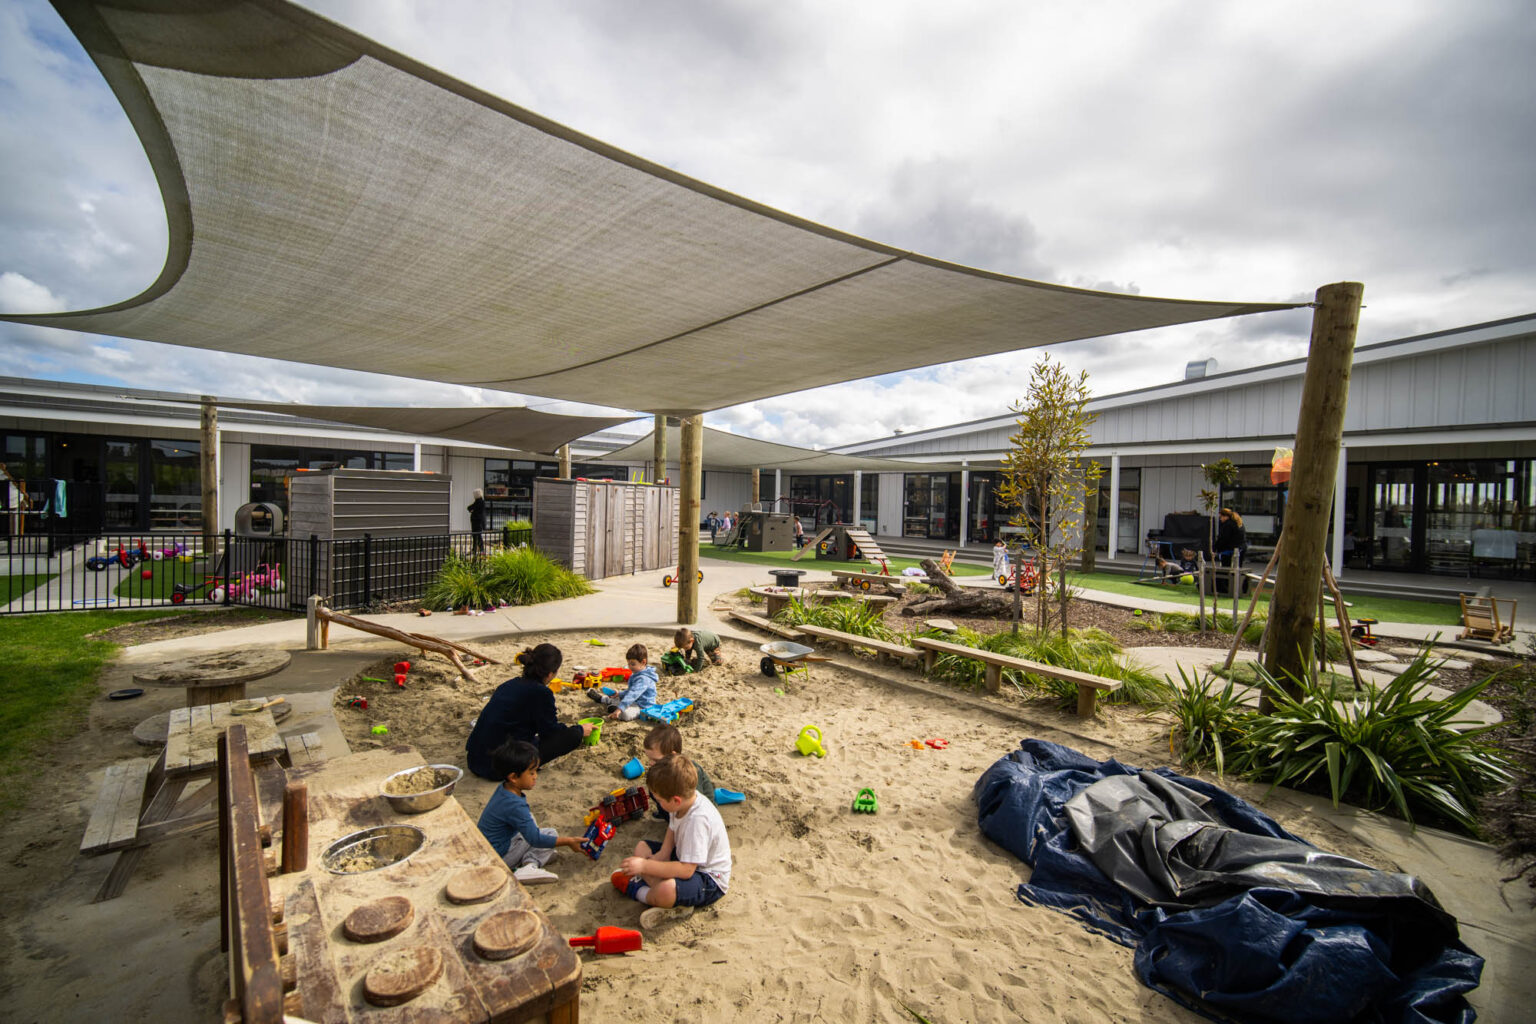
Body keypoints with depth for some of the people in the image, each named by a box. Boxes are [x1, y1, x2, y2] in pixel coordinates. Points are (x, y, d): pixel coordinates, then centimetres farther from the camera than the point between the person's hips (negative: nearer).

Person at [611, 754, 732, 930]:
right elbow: (672, 831, 9)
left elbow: (686, 870, -33)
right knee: (641, 847, 8)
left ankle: (634, 890, -4)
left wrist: (645, 866, -29)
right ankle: (673, 902, -9)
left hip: (710, 881, -10)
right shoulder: (687, 798, -9)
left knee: (666, 891, -38)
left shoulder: (698, 819, -34)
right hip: (686, 860, 10)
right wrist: (662, 854, -9)